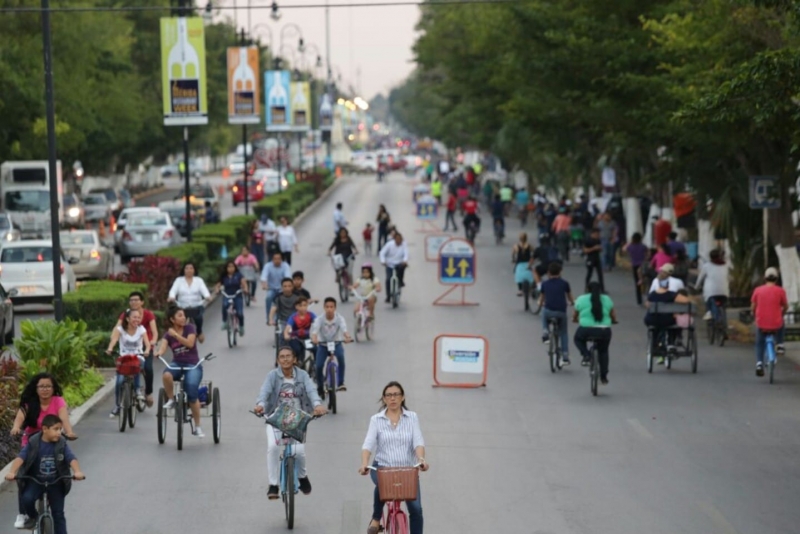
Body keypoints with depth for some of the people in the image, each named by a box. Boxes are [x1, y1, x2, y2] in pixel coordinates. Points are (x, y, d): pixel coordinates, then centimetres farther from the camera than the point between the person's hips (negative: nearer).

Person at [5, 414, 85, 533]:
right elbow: (20, 457, -23)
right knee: (26, 498, -27)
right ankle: (33, 517, 4)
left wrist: (77, 472, -42)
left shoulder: (62, 444, -9)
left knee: (58, 514, 1)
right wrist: (12, 472, -41)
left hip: (55, 482, 1)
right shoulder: (33, 443, -13)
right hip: (36, 480, -1)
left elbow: (72, 459, -21)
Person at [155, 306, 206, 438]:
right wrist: (158, 353, -37)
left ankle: (197, 427, -9)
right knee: (166, 375, -36)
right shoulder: (168, 334, 5)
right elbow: (162, 348, -13)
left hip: (193, 365, -2)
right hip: (177, 363, 2)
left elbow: (190, 343, -16)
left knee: (192, 393, -23)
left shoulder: (190, 328, 1)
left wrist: (176, 335, -26)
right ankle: (171, 400, -8)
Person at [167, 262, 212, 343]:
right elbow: (173, 290, -7)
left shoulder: (199, 280, 8)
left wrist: (207, 296, -31)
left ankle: (199, 332, 4)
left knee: (198, 317, -23)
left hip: (196, 307, -1)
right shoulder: (179, 280, 7)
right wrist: (171, 297, -31)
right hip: (183, 307, 1)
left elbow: (204, 290, -8)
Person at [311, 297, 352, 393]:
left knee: (341, 356, -33)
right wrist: (314, 338, -59)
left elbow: (344, 328, -38)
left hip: (336, 343, -1)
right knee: (319, 366, -17)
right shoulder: (319, 319, -19)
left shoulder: (339, 318, -19)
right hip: (323, 344, 1)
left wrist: (347, 337, -60)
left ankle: (341, 383, -25)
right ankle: (320, 388, 8)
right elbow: (315, 329, -36)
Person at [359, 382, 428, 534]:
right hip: (382, 467, -1)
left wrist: (421, 459, -28)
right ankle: (376, 519, -8)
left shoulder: (412, 417, 5)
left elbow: (418, 442, -7)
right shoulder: (376, 419, 3)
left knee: (416, 508, -14)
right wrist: (364, 464, -27)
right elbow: (368, 444, -8)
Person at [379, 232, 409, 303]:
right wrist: (383, 261, -32)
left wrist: (405, 261, -44)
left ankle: (400, 281, -9)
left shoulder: (404, 245, -10)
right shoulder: (390, 244, -11)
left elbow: (406, 254, -24)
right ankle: (388, 296, 2)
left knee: (402, 266, -35)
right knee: (388, 279, -13)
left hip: (399, 263, 0)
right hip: (390, 264, 0)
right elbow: (382, 253, -14)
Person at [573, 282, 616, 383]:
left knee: (578, 339, 31)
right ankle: (604, 377, 28)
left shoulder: (581, 299, 5)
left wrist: (575, 319, 38)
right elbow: (613, 317, 14)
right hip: (604, 331, 2)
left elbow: (574, 317, 15)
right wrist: (612, 321, 36)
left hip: (586, 330, -2)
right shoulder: (607, 299, 9)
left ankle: (586, 355, 4)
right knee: (603, 351, 27)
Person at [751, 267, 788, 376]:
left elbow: (753, 307, 5)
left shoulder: (757, 290, -2)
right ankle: (779, 345, 28)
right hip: (776, 325, -1)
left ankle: (759, 363, 5)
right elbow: (786, 307, 6)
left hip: (761, 325, 1)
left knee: (760, 344, 22)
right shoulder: (780, 291, -6)